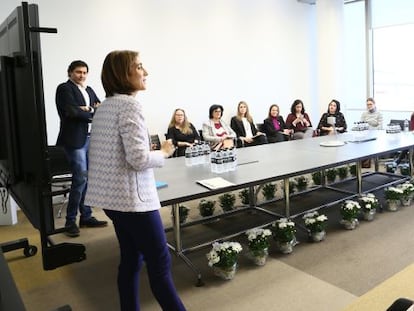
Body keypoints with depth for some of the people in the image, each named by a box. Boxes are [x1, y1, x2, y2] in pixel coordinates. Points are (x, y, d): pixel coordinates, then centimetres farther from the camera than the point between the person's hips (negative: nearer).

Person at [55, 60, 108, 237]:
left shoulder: (89, 90, 18)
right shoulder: (64, 88, -3)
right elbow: (72, 111, -16)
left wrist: (88, 109, -9)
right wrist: (92, 113, -5)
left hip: (90, 138, 7)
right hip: (74, 139, -7)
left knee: (89, 179, 10)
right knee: (81, 178, -11)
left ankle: (86, 217, 21)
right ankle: (70, 221, 1)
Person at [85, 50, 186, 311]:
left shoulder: (104, 106, 12)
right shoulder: (130, 105, -16)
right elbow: (139, 159, -23)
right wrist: (164, 152, -5)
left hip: (113, 196, 9)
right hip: (133, 198, -9)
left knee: (131, 260, 17)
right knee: (160, 264, 1)